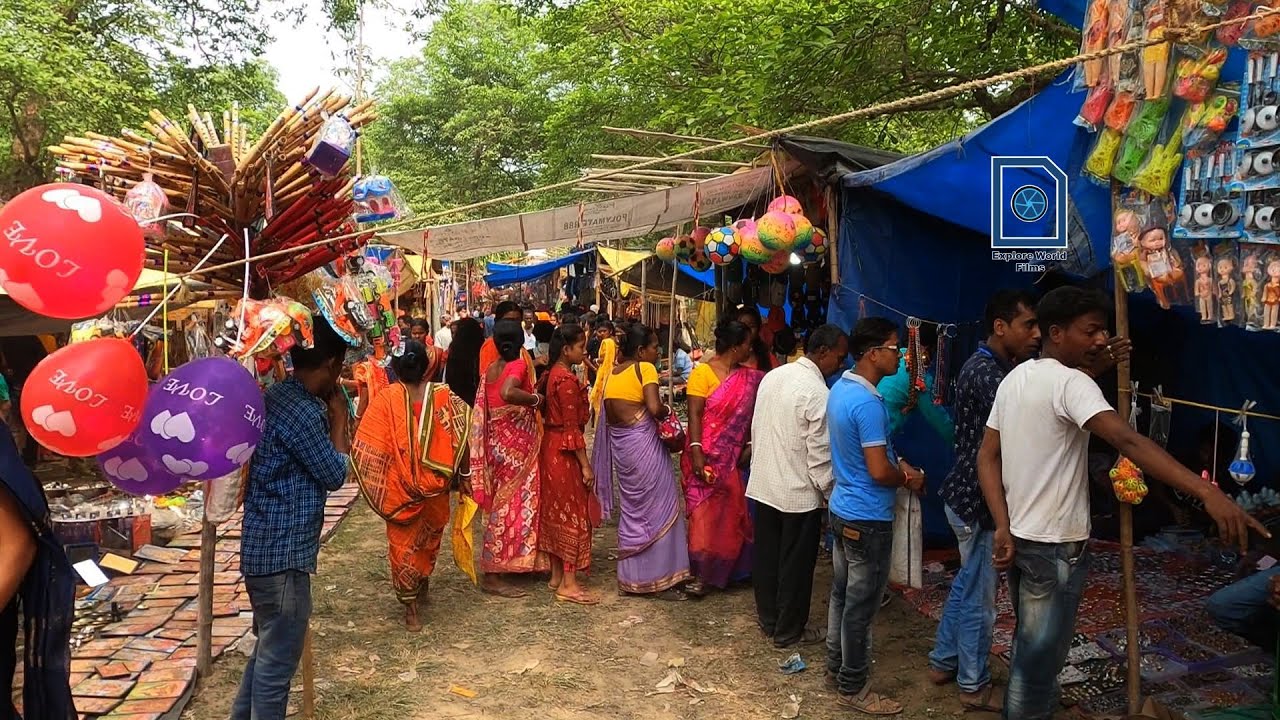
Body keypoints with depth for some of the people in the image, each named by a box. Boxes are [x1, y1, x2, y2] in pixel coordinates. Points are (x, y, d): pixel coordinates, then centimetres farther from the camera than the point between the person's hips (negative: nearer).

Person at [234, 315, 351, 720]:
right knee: (278, 661, 3)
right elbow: (334, 475, -12)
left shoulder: (277, 397, 8)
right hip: (283, 554, -10)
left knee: (268, 652, 24)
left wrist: (327, 415, 8)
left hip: (266, 547, 10)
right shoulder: (303, 411, -23)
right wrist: (339, 418, -4)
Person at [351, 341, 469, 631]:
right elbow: (462, 435, -8)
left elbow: (365, 446, -12)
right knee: (430, 536, 24)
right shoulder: (443, 396, -9)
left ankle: (410, 605, 12)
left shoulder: (385, 398, -13)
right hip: (435, 485, 2)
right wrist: (460, 472, 4)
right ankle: (422, 585, 43)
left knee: (403, 543, 11)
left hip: (399, 488, -2)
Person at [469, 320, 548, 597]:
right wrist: (536, 398, -21)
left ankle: (496, 563, 33)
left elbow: (483, 411, 7)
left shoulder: (489, 371, 6)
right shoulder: (519, 365, -15)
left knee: (502, 501, 20)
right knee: (512, 504, -2)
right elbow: (508, 393, -35)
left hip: (497, 442, 8)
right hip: (516, 444, -8)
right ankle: (492, 575, 2)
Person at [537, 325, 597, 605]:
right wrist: (585, 465, -17)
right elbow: (572, 427, -20)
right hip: (566, 451, -10)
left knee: (556, 512, 15)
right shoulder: (567, 380, -19)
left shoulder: (552, 374, 9)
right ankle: (569, 584, 3)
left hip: (551, 447, 10)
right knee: (573, 514, -2)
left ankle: (557, 575, 24)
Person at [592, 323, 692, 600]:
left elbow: (608, 417, 9)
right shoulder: (645, 368, -10)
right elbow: (654, 408, -22)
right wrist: (667, 411, -3)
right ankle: (660, 579, 8)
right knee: (658, 509, 3)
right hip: (644, 445, -7)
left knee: (633, 509, 18)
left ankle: (631, 576, 24)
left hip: (620, 447, 8)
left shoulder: (611, 374, 12)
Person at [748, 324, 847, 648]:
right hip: (799, 492, -7)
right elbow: (820, 455, -18)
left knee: (766, 555, 17)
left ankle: (768, 619, 33)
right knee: (796, 564, 8)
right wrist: (831, 494, -6)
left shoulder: (772, 377, 3)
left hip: (763, 484, 7)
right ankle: (789, 631, 21)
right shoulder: (818, 393, -20)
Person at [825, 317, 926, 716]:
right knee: (861, 604, 3)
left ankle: (836, 669, 31)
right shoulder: (868, 402, -24)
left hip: (843, 509, 10)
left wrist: (899, 464, 7)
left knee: (842, 594, 18)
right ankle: (852, 687, 15)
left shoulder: (840, 389, 6)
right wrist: (909, 479, -5)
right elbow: (879, 472, -24)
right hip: (867, 518, -10)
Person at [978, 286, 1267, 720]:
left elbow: (988, 458, 4)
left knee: (1028, 646, 24)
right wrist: (1208, 493, -43)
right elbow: (1128, 442, -34)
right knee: (1039, 656, 4)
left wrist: (1003, 527, -3)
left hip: (1020, 537, 8)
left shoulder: (1014, 379, 7)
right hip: (1055, 545, -8)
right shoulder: (1070, 383, -19)